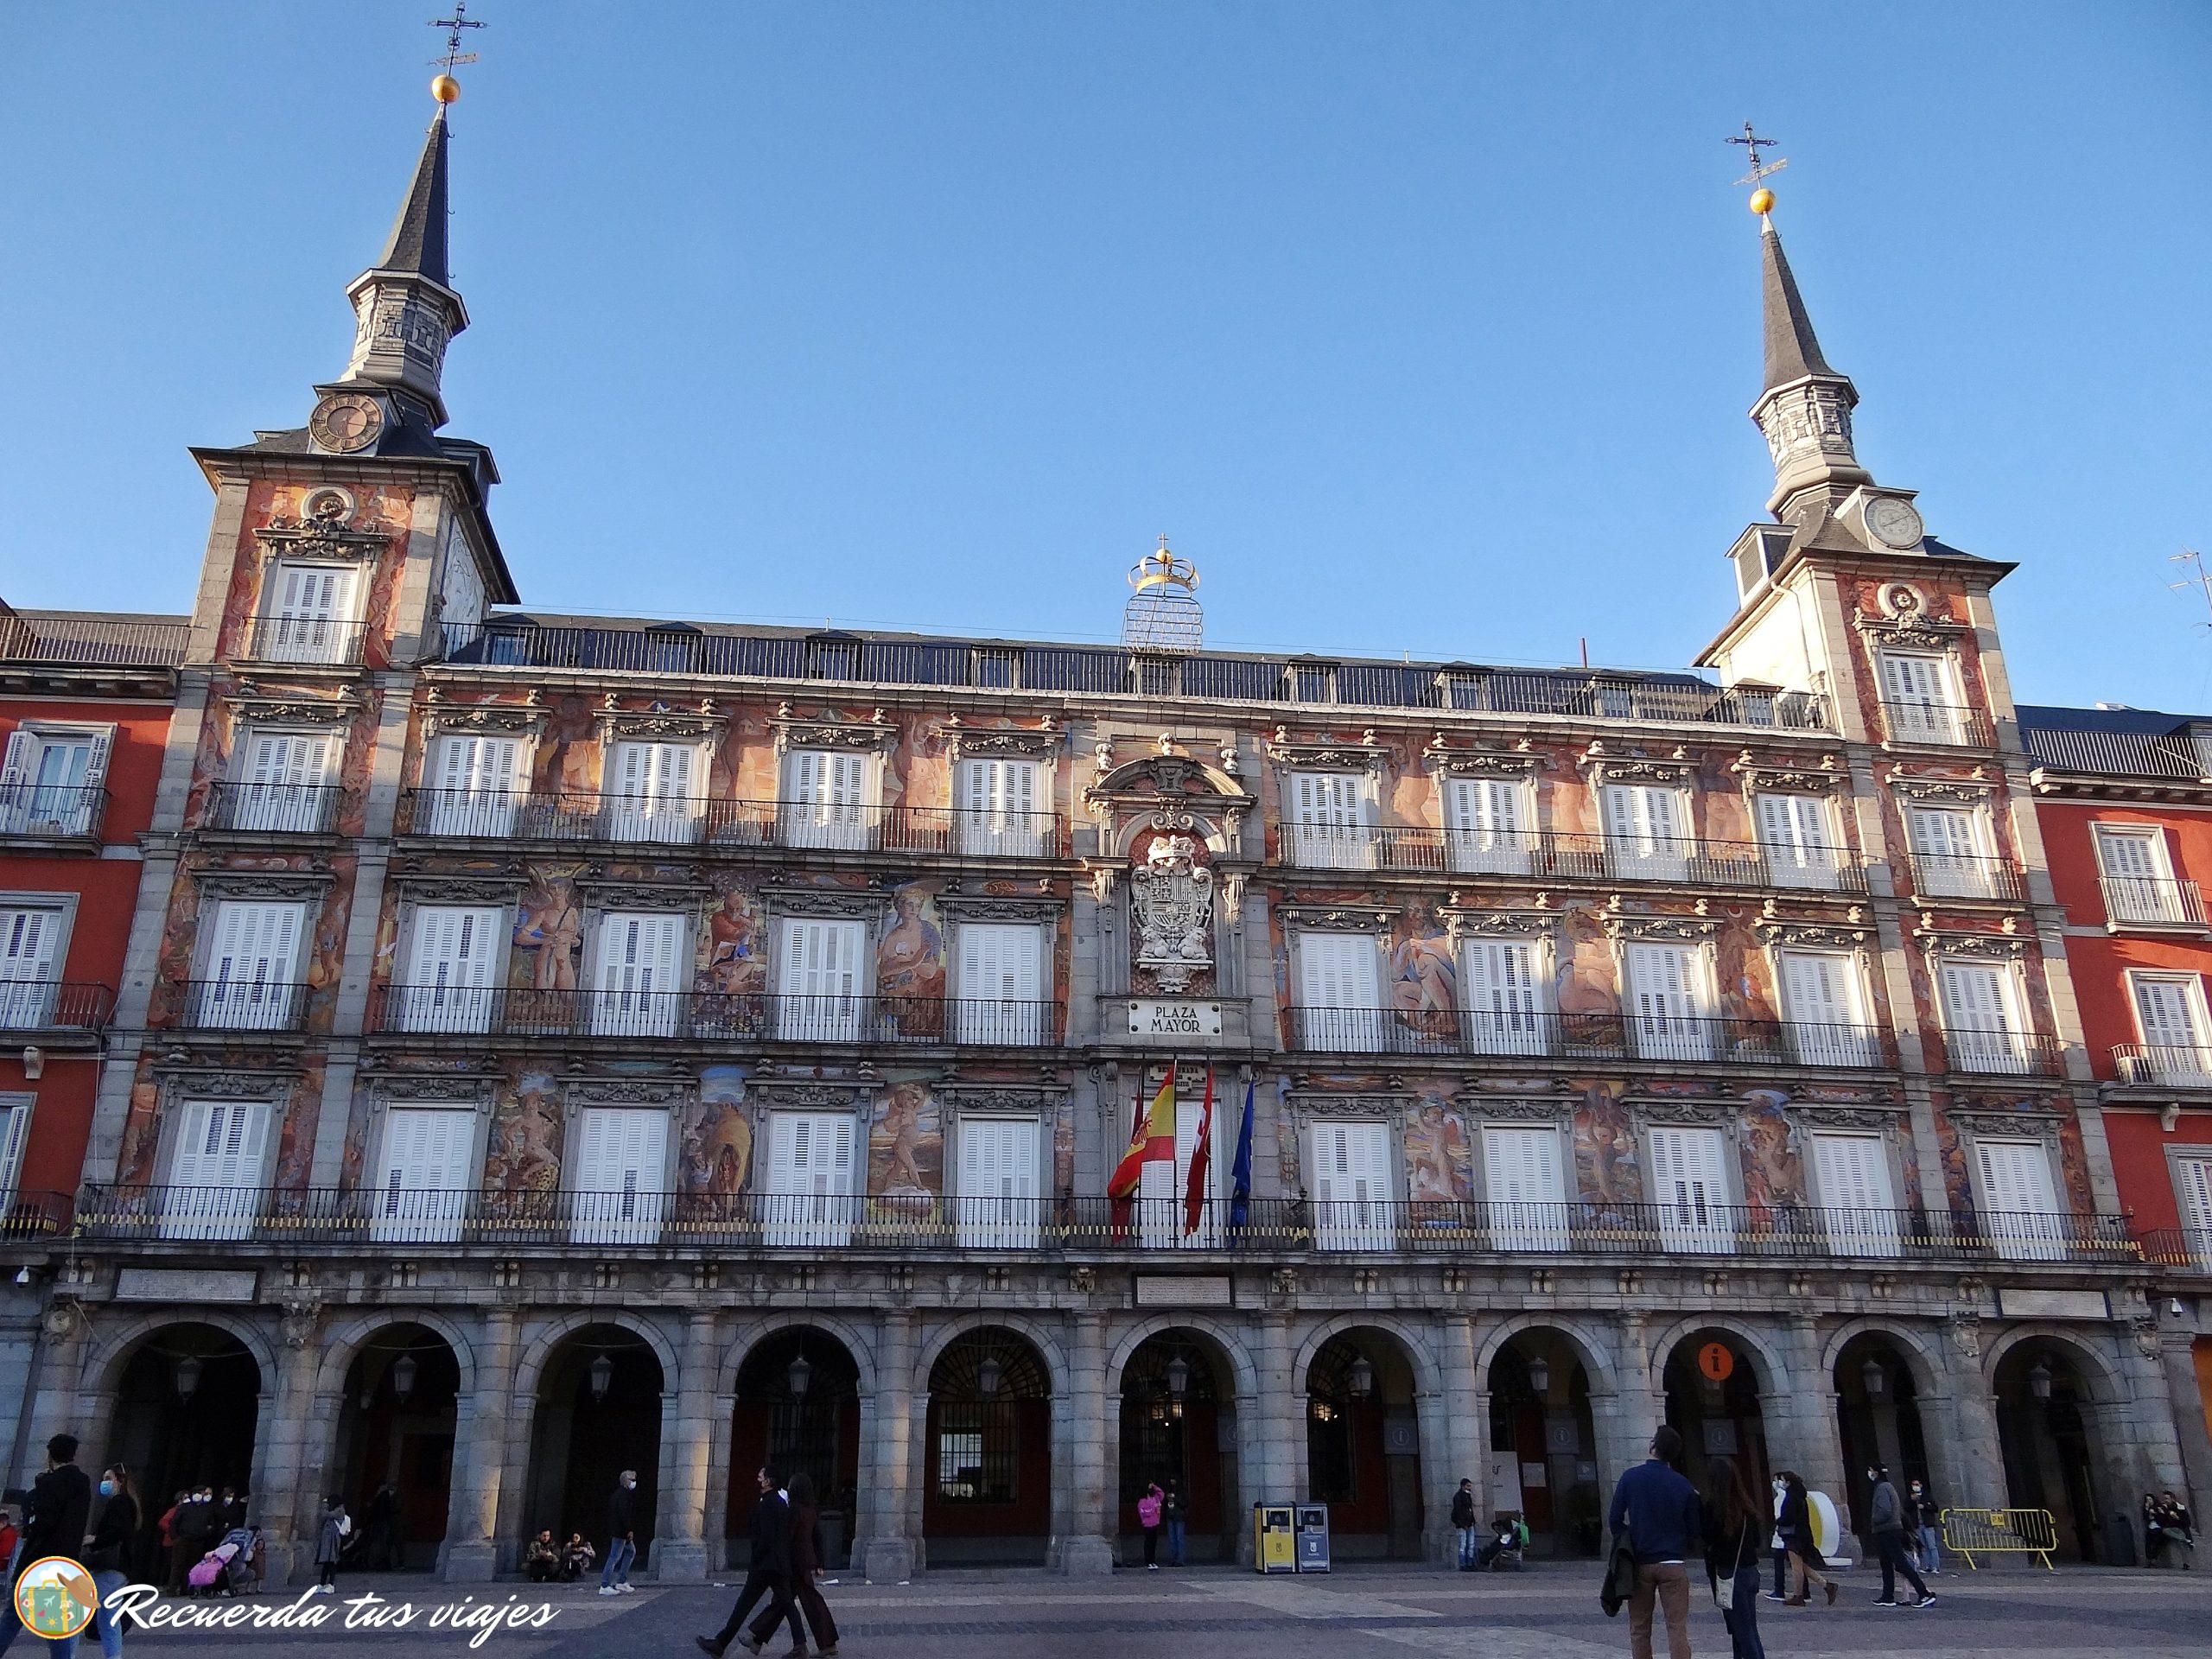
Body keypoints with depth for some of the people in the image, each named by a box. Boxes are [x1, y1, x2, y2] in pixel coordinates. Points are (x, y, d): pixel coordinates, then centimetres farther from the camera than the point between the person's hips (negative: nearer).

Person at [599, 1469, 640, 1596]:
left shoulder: (618, 1493, 17)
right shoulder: (624, 1494, -15)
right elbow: (623, 1513, -23)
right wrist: (629, 1530, -21)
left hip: (616, 1530, 11)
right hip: (620, 1531, -11)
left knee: (631, 1551, 18)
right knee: (615, 1557, -7)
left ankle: (622, 1582, 18)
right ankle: (604, 1586, -5)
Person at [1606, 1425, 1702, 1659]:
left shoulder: (1630, 1477, -4)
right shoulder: (1684, 1486, -4)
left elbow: (1614, 1519, -2)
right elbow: (1694, 1529, 2)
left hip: (1640, 1563, 1)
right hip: (1673, 1565, 0)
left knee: (1639, 1629, 9)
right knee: (1677, 1628, 0)